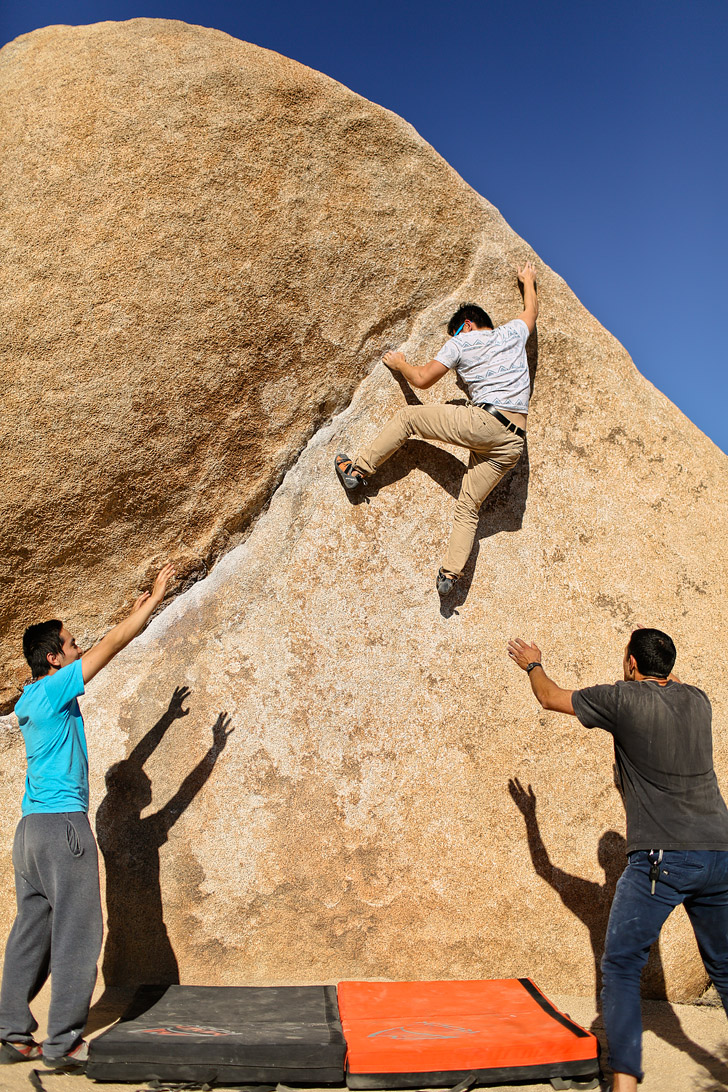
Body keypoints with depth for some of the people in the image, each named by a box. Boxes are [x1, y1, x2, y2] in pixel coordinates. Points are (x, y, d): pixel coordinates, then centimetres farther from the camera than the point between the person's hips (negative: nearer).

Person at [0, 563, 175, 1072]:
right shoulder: (54, 690, -11)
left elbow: (103, 651, 24)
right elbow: (111, 645, -11)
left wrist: (137, 613, 28)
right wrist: (155, 598, -3)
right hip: (63, 824, -9)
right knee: (76, 934, -2)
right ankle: (63, 1041, 3)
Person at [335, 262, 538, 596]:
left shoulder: (460, 342, 9)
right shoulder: (513, 332, 22)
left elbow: (422, 379, 9)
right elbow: (532, 311, 44)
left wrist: (400, 363, 28)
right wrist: (528, 281, 62)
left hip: (483, 422, -6)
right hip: (513, 442, 6)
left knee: (407, 416, 11)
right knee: (469, 506, 8)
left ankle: (358, 468, 7)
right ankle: (450, 573, -3)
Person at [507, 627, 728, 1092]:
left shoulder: (622, 698, -5)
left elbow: (550, 696, 10)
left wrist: (533, 664, 29)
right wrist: (661, 657, 50)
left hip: (663, 858, -6)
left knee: (621, 967, 3)